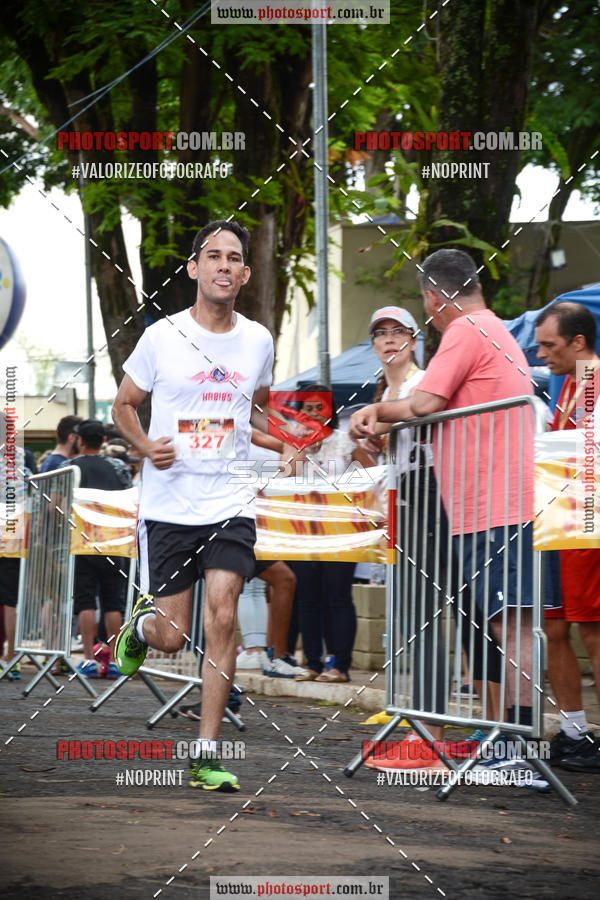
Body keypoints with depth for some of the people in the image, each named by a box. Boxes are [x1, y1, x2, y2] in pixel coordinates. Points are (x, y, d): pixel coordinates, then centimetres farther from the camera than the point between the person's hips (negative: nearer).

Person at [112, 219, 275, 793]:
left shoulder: (257, 341, 6)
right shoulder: (163, 336, -3)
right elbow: (124, 406, 8)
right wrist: (147, 447, -11)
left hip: (231, 506, 1)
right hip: (168, 505, -1)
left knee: (221, 617, -14)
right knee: (173, 637, 1)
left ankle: (206, 754, -7)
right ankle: (142, 623, 40)